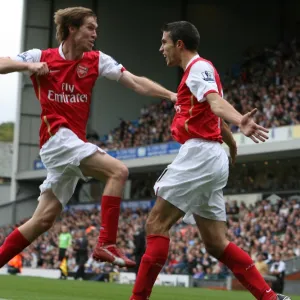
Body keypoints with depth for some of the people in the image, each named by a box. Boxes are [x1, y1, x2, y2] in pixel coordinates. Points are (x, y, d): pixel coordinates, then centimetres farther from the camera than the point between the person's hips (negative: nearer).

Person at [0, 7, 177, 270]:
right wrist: (28, 66, -15)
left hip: (74, 143, 6)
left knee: (44, 220, 4)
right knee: (118, 171, -22)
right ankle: (107, 244, -23)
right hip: (57, 137, -5)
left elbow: (136, 83, 3)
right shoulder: (41, 57, 2)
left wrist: (170, 94, -10)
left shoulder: (96, 60, 10)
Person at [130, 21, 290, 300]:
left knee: (156, 225, -9)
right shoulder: (198, 70, 23)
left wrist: (239, 122, -45)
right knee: (216, 244, 7)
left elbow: (216, 101, -26)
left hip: (199, 154, -10)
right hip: (207, 157, 10)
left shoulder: (198, 67, -7)